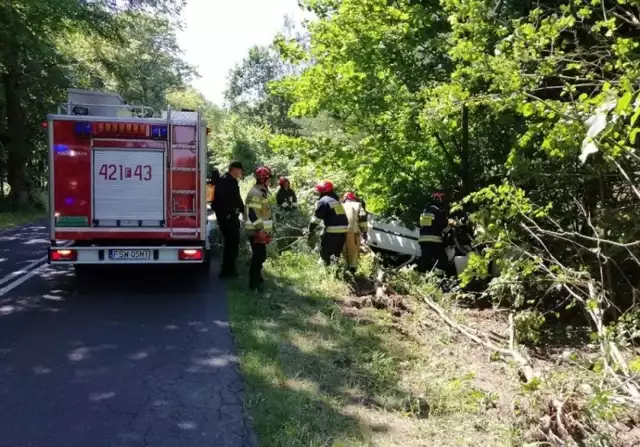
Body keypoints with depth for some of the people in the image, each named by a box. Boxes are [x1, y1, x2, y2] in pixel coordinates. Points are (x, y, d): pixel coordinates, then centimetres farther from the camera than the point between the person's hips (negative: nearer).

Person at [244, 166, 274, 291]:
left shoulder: (261, 192, 15)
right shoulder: (255, 193, -19)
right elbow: (253, 213, -25)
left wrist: (265, 229, 24)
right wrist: (261, 229, -25)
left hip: (260, 230, 10)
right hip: (256, 231, -10)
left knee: (260, 255, 17)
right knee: (259, 255, -7)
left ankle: (256, 278, 30)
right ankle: (254, 282, 0)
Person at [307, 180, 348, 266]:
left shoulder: (323, 201, -5)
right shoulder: (336, 199, 18)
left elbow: (316, 218, -5)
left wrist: (310, 230, 2)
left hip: (333, 231, -7)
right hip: (344, 229, 7)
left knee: (324, 252, 4)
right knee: (337, 253, 18)